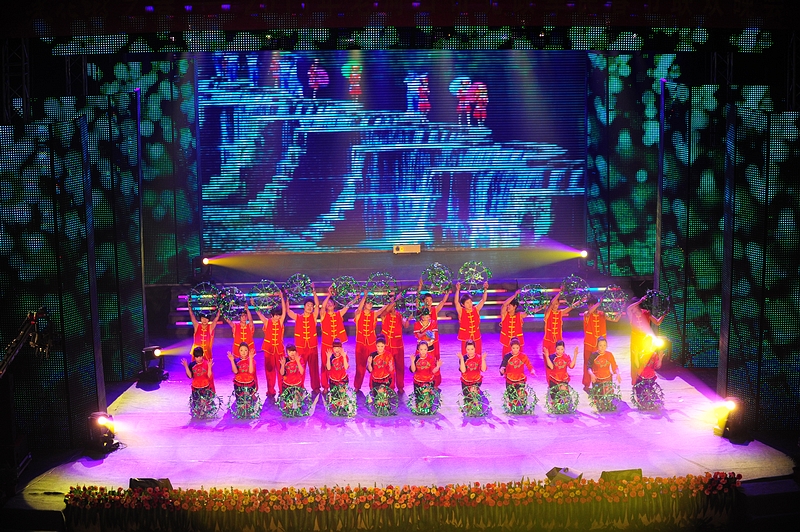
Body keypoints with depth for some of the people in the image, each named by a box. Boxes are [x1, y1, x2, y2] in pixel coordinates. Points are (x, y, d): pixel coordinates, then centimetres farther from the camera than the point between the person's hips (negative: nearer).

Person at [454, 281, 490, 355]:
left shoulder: (476, 309, -1)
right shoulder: (461, 311, -9)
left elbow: (483, 300, -5)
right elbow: (456, 302, -23)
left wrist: (485, 289, -20)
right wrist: (458, 290, -34)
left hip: (476, 338, 2)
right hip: (465, 339, -2)